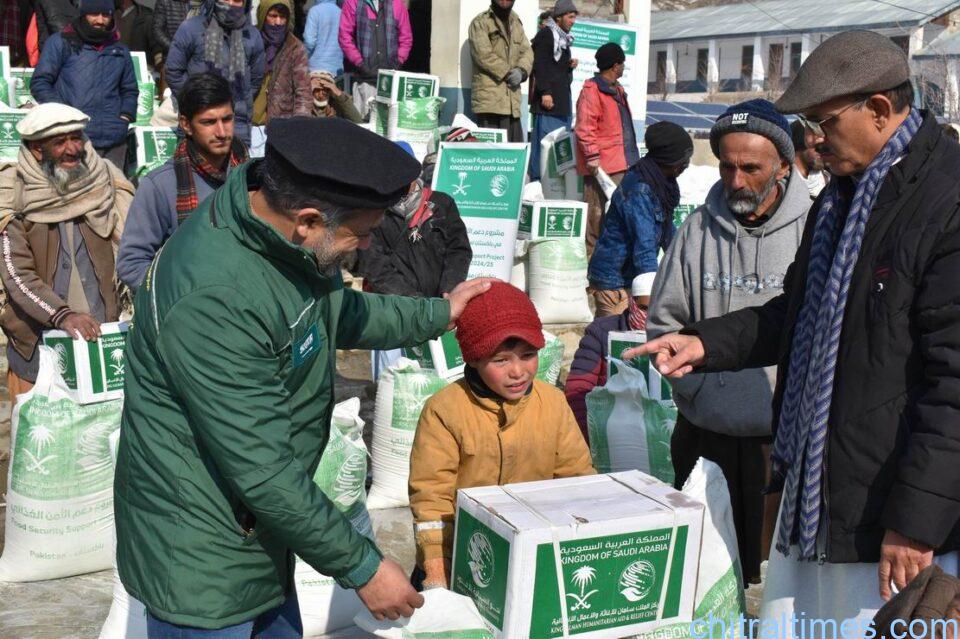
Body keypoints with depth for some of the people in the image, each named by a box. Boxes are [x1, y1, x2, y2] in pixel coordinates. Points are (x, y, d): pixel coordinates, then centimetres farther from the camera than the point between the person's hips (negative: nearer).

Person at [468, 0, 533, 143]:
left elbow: (527, 51, 14)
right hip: (489, 98, -7)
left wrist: (521, 71, -7)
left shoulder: (516, 24, 22)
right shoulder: (480, 23, 0)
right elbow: (483, 55, -11)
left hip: (513, 99, 7)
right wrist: (508, 73, -10)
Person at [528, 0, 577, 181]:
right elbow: (539, 65, -15)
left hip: (562, 98, 9)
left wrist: (570, 65, 8)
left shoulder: (563, 38, 22)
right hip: (549, 98, -9)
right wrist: (545, 92, -22)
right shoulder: (545, 34, -6)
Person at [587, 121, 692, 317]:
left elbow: (668, 231, 22)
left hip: (631, 276, 9)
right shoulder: (639, 191, -22)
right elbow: (644, 248, -26)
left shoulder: (660, 182, 7)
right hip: (614, 281, -9)